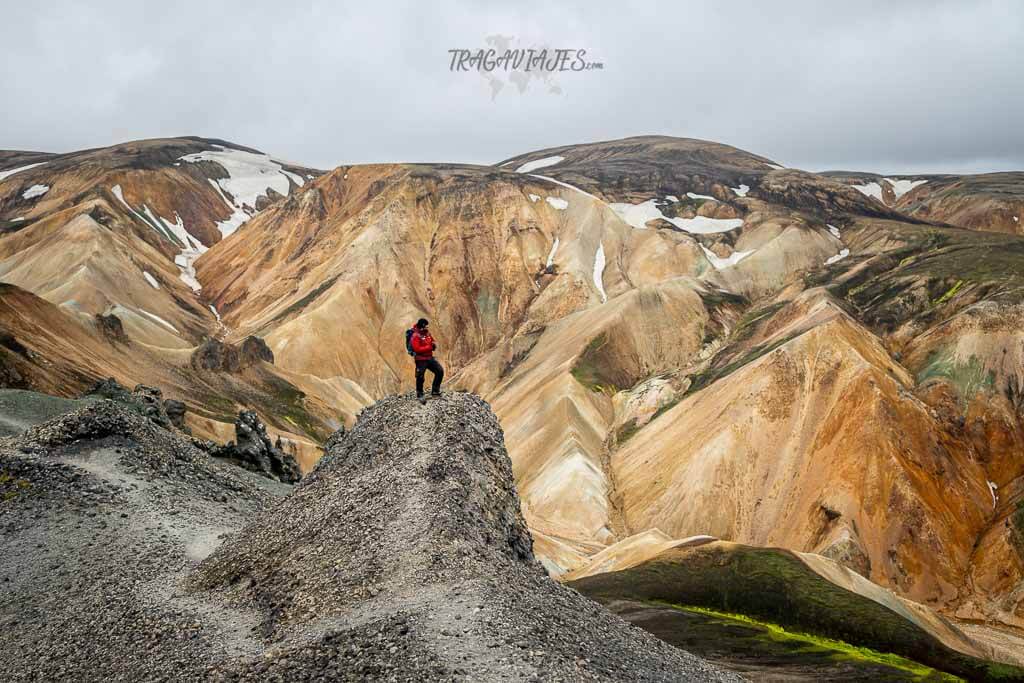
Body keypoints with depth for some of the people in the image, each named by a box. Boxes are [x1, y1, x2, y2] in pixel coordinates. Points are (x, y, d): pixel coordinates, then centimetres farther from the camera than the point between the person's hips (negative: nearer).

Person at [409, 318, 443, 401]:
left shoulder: (427, 333, 6)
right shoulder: (415, 336, -16)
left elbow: (432, 342, 21)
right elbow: (417, 349, -25)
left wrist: (434, 345, -4)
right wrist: (429, 347, -22)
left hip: (430, 358, 7)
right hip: (421, 360, -7)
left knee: (440, 371, 2)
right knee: (420, 377, -1)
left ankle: (435, 391, 12)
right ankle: (419, 395, 17)